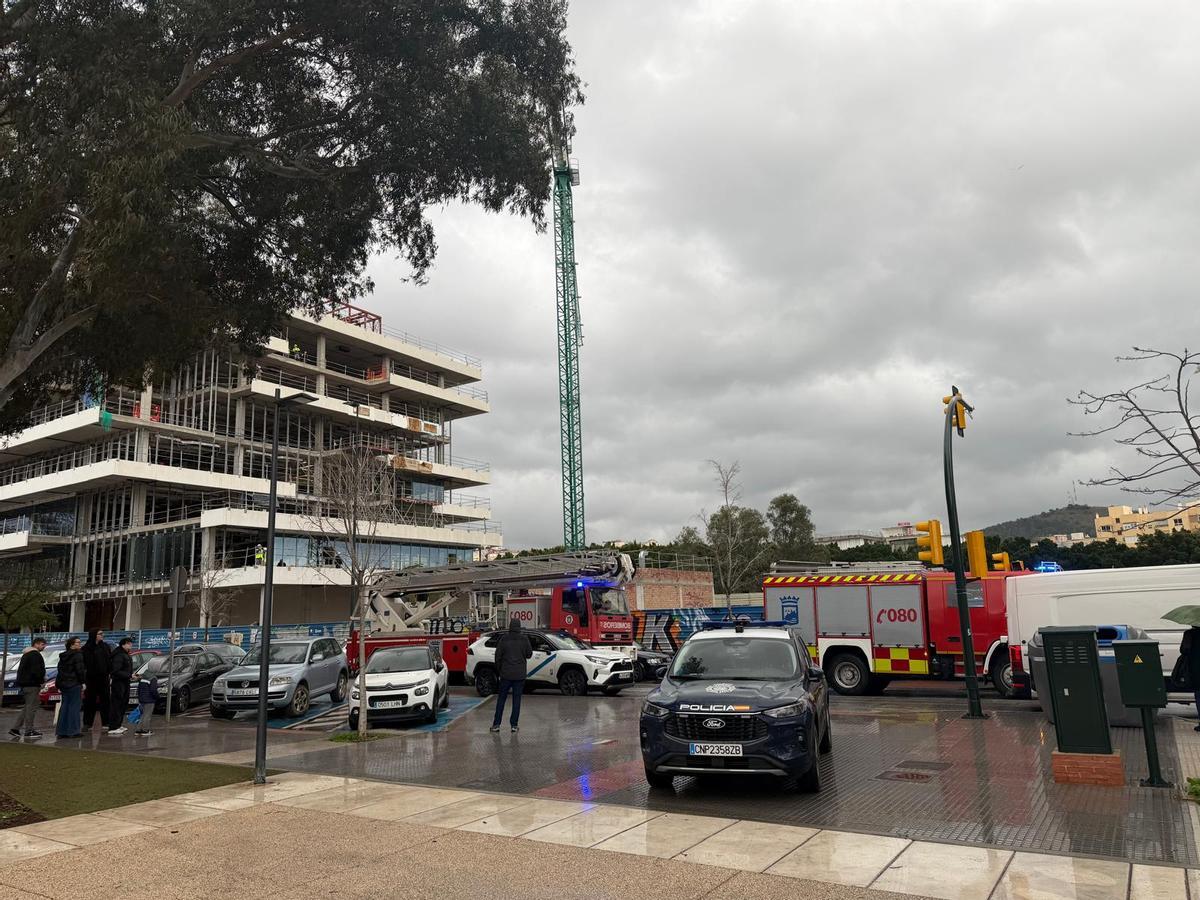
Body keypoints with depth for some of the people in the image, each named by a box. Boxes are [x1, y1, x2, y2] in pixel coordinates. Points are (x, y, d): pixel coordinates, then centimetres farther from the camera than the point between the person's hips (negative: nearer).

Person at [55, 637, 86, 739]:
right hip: (74, 684, -8)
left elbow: (60, 670, 17)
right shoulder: (78, 655, -11)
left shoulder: (63, 656, 14)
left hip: (64, 684, 8)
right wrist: (83, 682, -7)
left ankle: (62, 731, 14)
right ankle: (73, 731, -3)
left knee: (64, 706, 12)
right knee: (74, 707, -4)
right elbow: (80, 670, -16)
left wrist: (59, 685, 21)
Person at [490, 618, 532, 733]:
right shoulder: (524, 639, -4)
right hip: (520, 675, 0)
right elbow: (529, 654, 3)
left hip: (506, 673, 0)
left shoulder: (504, 639, -5)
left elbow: (498, 655, -2)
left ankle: (496, 724, 7)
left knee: (501, 699, 8)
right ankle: (514, 725, 4)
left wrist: (499, 669, 11)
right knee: (516, 699, 6)